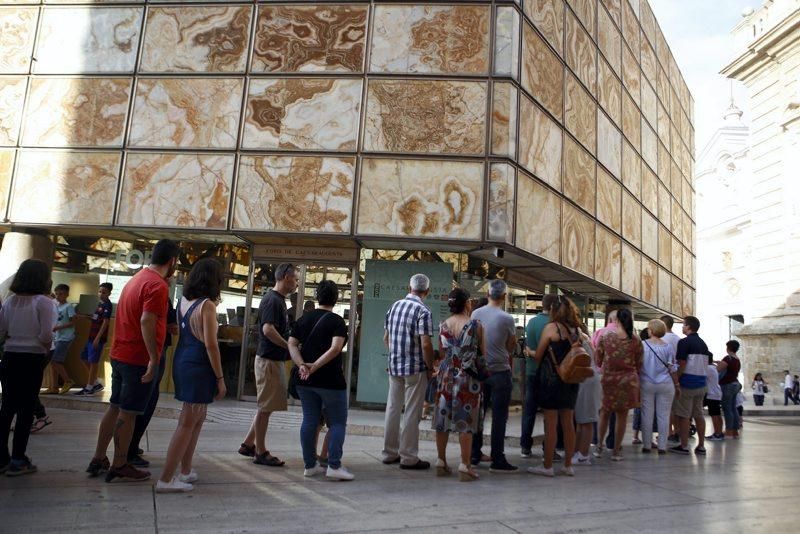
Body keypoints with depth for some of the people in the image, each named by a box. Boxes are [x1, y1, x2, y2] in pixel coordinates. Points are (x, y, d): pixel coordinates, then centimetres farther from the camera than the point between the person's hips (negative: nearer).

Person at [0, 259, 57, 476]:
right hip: (32, 360, -5)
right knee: (26, 409, 3)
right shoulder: (44, 302, -11)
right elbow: (46, 335, -18)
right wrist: (47, 347, 3)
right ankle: (17, 460, 8)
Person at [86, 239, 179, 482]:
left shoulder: (137, 278, 13)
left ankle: (98, 460, 24)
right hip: (139, 359, -9)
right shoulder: (158, 285, -16)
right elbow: (147, 321, -26)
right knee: (128, 412, 0)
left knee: (115, 407, 16)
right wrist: (154, 359, -25)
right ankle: (119, 466, 10)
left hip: (120, 355, 9)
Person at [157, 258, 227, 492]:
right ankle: (166, 480, 4)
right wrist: (220, 378, -12)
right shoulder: (207, 305, -15)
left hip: (182, 363, 8)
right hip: (198, 367, -8)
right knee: (188, 423, -1)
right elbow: (210, 344, -17)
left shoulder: (184, 300, 8)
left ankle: (185, 471, 27)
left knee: (197, 418, 19)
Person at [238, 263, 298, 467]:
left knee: (266, 406, 16)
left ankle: (248, 444, 25)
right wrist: (290, 346, -20)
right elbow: (268, 329, -27)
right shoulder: (272, 300, -16)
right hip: (269, 360, -10)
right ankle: (260, 452, 8)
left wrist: (290, 346, 13)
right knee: (265, 407, -1)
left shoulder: (279, 300, 14)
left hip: (274, 360, 10)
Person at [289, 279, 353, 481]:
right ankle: (334, 466, -1)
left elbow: (292, 344, 1)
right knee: (337, 423, 4)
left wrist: (301, 365, -9)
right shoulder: (337, 321, -8)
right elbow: (335, 348, -22)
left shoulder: (304, 318, 9)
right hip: (330, 381, -5)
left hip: (306, 381, 6)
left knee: (309, 421, 12)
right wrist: (315, 366, -21)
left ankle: (310, 465, 16)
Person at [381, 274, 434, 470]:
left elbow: (386, 338, 13)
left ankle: (390, 452, 22)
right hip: (415, 369, -6)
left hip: (394, 366, 7)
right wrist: (430, 367, -7)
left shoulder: (394, 306, 8)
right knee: (412, 413, 1)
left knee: (392, 409, 13)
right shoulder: (423, 311, -14)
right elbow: (426, 344, -20)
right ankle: (408, 457, 8)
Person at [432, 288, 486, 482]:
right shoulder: (476, 325, -8)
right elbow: (483, 352, -1)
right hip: (468, 378, -4)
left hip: (446, 376, 4)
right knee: (466, 421, 0)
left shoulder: (443, 326, 4)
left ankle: (441, 461, 17)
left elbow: (442, 352, 11)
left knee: (443, 418, 10)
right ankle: (465, 466, 2)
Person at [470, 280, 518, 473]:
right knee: (499, 417, 1)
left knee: (478, 413, 14)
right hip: (500, 371, -4)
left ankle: (475, 454, 22)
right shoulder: (506, 319, -12)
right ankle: (497, 460, 2)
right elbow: (511, 347, 0)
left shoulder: (476, 314, -1)